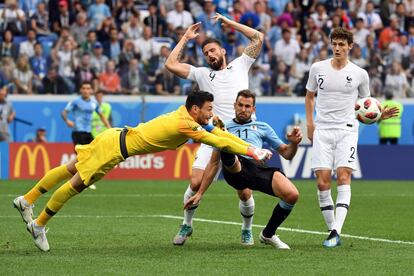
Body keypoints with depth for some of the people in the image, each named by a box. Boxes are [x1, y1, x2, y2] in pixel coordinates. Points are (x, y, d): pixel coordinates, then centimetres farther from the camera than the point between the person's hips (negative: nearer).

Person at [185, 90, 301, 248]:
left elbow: (286, 153, 27)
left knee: (292, 195, -20)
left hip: (257, 166, 2)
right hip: (233, 168, -2)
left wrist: (293, 143, 3)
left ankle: (268, 234, 5)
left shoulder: (262, 127, 32)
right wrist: (200, 193, 22)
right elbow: (213, 163, 29)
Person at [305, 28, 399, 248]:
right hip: (322, 130, 1)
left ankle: (336, 230, -25)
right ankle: (332, 230, 3)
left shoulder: (359, 74, 4)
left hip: (347, 130, -1)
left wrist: (380, 115, -3)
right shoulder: (318, 68, 7)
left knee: (343, 177, -17)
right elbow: (310, 96, 21)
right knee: (322, 182, -7)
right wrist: (309, 123, 9)